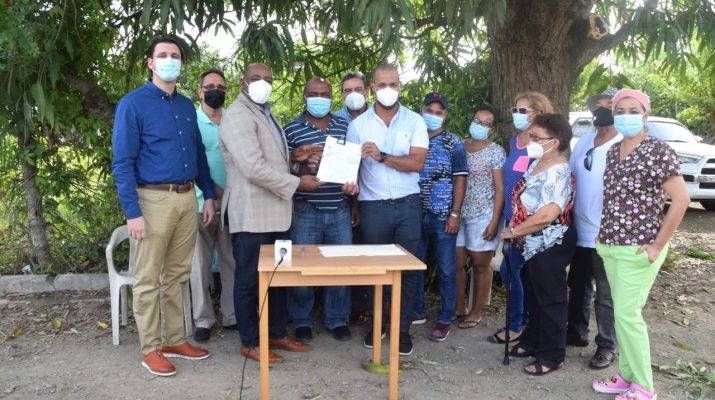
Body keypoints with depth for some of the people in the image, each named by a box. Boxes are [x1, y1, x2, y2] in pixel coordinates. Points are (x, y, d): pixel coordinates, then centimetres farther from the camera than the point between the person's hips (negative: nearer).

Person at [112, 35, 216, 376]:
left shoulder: (186, 105, 13)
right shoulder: (133, 104, -5)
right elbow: (122, 163, -10)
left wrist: (208, 196, 13)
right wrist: (133, 212, -16)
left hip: (187, 198, 6)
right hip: (154, 199, -6)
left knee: (177, 275, 13)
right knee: (148, 279, 3)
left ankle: (175, 340, 25)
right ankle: (151, 349, 15)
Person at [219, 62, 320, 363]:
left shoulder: (265, 114, 18)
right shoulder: (237, 115, -13)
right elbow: (254, 168, -23)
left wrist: (294, 156, 10)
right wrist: (297, 183, -16)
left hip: (276, 211, 9)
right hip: (251, 213, -9)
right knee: (249, 280, 3)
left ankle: (277, 334, 29)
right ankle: (249, 342, 17)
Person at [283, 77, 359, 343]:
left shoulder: (345, 127, 10)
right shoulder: (291, 129, 1)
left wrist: (353, 184, -3)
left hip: (340, 210, 3)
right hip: (305, 211, -2)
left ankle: (337, 319, 25)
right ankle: (302, 321, 22)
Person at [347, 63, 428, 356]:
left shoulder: (414, 121, 1)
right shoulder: (358, 124, 2)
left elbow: (417, 162, -9)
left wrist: (382, 156, -19)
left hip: (408, 205, 0)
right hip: (373, 206, 0)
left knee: (408, 269, 5)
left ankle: (403, 328, 19)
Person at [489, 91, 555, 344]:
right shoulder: (513, 141, 11)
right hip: (513, 217, 7)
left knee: (510, 269, -4)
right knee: (522, 271, 14)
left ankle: (516, 326, 10)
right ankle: (527, 321, 26)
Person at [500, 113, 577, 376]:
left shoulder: (558, 174, -23)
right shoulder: (537, 164, 8)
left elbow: (546, 215, -32)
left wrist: (513, 231, -20)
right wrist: (515, 230, 6)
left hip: (549, 246, -10)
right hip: (533, 244, 10)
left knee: (549, 299, 3)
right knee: (534, 296, 20)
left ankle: (552, 355, 16)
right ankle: (532, 342, 35)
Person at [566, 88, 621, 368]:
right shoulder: (584, 141, 9)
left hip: (605, 235, -6)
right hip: (579, 231, 7)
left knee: (605, 294, 6)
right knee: (578, 287, 19)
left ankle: (607, 346, 21)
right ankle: (576, 333, 36)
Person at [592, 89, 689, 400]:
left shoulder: (658, 150, -12)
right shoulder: (613, 152, 9)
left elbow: (681, 199, -15)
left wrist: (658, 246, -15)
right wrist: (604, 234, 11)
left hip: (639, 249, -7)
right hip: (611, 247, 7)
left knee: (627, 313, -4)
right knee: (621, 313, 13)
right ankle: (627, 375, 27)